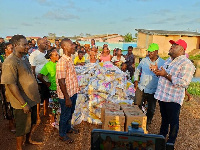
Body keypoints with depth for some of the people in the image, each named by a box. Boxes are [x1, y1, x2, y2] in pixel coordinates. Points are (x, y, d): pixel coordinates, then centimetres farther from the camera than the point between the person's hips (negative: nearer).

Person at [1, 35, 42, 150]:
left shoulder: (24, 58, 5)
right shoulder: (10, 62, -22)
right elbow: (11, 85, -24)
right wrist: (23, 104, -22)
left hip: (32, 98, 8)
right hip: (22, 102, -8)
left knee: (32, 122, 24)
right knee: (22, 126, 10)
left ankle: (29, 139, 48)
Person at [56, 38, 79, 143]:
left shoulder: (69, 59, 5)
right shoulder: (62, 62, -25)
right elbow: (61, 82, -25)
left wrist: (76, 87, 18)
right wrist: (67, 98, -22)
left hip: (73, 92, 9)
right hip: (66, 95, -9)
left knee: (70, 112, 25)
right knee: (65, 114, 10)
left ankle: (68, 128, 47)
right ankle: (62, 134, 31)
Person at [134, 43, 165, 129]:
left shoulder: (162, 63, -6)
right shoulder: (144, 60, 4)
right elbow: (137, 71, 18)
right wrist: (135, 80, 7)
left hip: (152, 91, -2)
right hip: (141, 88, 2)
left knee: (151, 110, 11)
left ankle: (147, 124, 32)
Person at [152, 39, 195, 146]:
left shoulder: (186, 64, -16)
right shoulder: (169, 60, 12)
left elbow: (183, 83, -27)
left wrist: (166, 75, -26)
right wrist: (157, 70, 2)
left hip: (173, 99, -7)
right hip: (162, 95, 8)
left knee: (173, 121, 11)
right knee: (164, 118, 23)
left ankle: (171, 142, 29)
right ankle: (162, 136, 41)